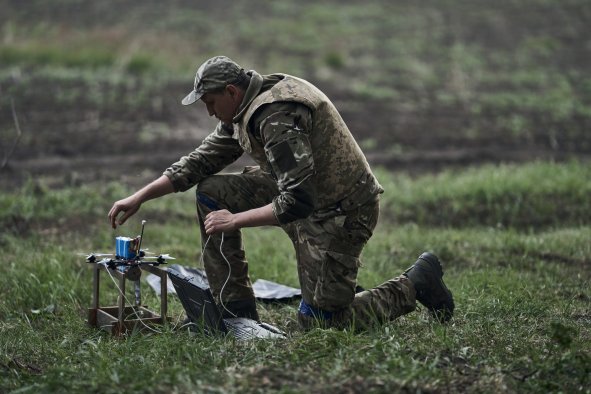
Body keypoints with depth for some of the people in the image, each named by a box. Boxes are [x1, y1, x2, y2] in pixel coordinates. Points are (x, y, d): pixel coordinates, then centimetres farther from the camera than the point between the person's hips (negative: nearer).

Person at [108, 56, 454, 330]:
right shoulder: (245, 110, 4)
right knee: (211, 192, 2)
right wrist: (139, 198, 5)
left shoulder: (278, 117, -28)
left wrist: (234, 221, -23)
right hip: (303, 193, 10)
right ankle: (237, 310, 4)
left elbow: (297, 202, -33)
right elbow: (199, 162, 11)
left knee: (318, 322, -6)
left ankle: (415, 284, 9)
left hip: (341, 212, -10)